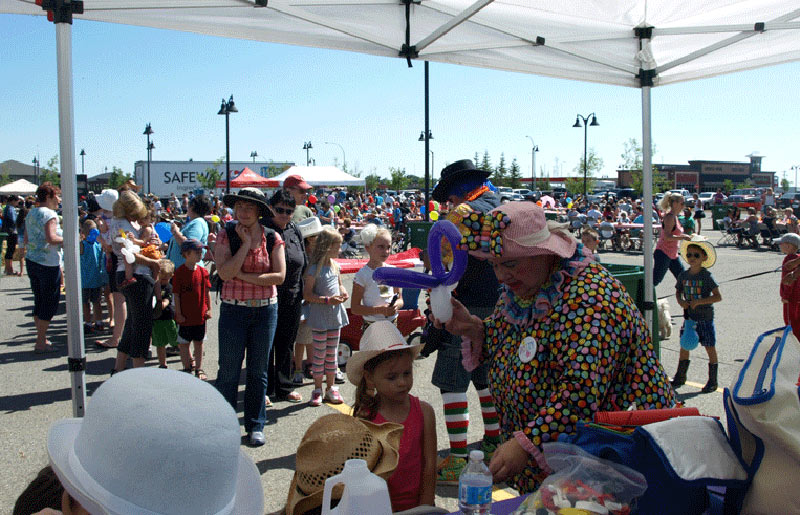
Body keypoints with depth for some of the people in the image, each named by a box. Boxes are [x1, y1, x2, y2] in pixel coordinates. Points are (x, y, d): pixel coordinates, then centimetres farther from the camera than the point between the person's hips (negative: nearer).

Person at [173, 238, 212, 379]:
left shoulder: (203, 271, 1)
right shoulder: (179, 272, -10)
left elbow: (207, 291, 7)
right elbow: (176, 294, -8)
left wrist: (209, 309, 4)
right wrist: (178, 313, -9)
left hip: (200, 315, 3)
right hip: (185, 315, -3)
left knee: (199, 342, 12)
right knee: (183, 343, 8)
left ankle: (199, 369, 23)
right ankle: (187, 367, 23)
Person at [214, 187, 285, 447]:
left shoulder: (272, 238, 0)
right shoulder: (226, 236, -2)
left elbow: (279, 276, -10)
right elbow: (224, 272, -16)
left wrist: (244, 276, -13)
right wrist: (246, 243, -15)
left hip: (265, 310, 1)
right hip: (233, 309, -1)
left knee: (258, 371, 10)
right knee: (228, 370, 4)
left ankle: (255, 425, 23)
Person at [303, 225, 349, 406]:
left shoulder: (335, 266, 8)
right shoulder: (314, 269, -13)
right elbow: (307, 295, -15)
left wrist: (343, 292, 2)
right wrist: (327, 300, -22)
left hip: (335, 316, 6)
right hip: (319, 317, -6)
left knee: (332, 353, 13)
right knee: (319, 354, 2)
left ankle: (331, 388, 23)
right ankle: (318, 390, 14)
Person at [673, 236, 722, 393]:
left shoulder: (707, 276, -11)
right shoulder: (683, 275, 3)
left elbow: (718, 296, -13)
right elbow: (678, 292, 16)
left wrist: (699, 301, -23)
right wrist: (680, 301, -5)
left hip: (705, 317, -5)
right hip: (689, 317, 5)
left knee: (710, 348, 2)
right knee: (684, 345, 10)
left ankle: (712, 381, 12)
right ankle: (680, 377, 24)